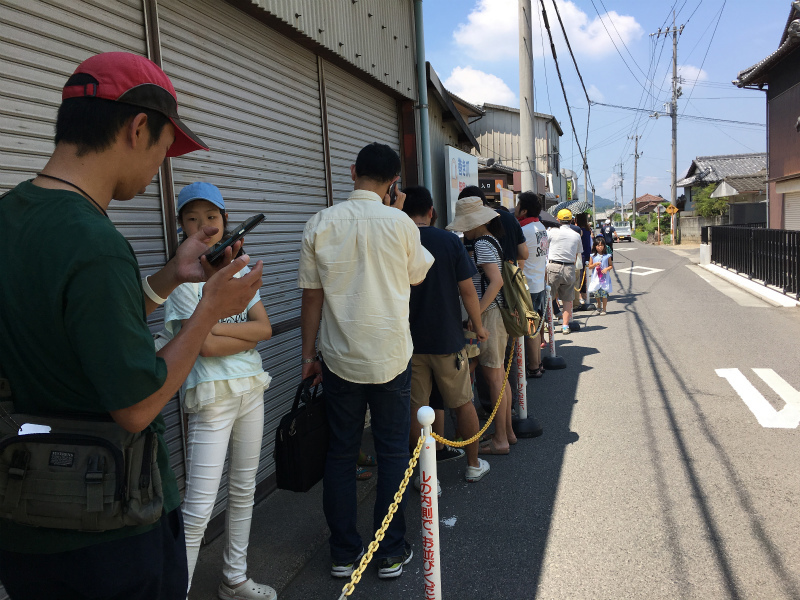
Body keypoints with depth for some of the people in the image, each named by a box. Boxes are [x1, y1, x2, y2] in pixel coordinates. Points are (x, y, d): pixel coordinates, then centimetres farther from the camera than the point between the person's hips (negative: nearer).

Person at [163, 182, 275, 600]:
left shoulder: (239, 271, 10)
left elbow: (265, 328, 0)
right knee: (199, 508, -7)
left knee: (243, 489, 15)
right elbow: (205, 346, -16)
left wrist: (219, 327, -12)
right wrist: (249, 334, -5)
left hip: (251, 387, 7)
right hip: (211, 395, -6)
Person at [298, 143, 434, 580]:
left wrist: (308, 355, 9)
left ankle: (343, 553, 23)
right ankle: (391, 552, 19)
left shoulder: (321, 223, -3)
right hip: (390, 355, -1)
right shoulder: (400, 223, -7)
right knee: (392, 452, 10)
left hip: (339, 358, 2)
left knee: (340, 453, 12)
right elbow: (417, 276, 11)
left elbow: (311, 296, -1)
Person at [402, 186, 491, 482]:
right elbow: (467, 290, -6)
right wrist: (478, 327, 8)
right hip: (447, 338, 0)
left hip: (409, 341, 0)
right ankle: (474, 465, 29)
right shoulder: (450, 241, -6)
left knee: (416, 409, 8)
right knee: (463, 403, 15)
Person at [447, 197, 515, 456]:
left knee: (494, 378, -2)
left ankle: (500, 440, 6)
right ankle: (507, 432, 26)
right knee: (500, 375, 16)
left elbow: (496, 281, -24)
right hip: (497, 313, 10)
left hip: (489, 314, -10)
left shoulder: (482, 244, -14)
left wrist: (475, 315, -23)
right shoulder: (490, 240, 13)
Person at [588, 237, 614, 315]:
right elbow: (590, 267, 5)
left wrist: (607, 269, -11)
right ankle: (599, 308, 28)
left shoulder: (607, 256, 2)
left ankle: (604, 309, 11)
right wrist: (595, 264, -12)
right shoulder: (593, 256, 4)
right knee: (596, 294, 6)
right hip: (595, 278, 1)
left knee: (604, 294, -2)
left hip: (604, 278, -1)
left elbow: (611, 265, 8)